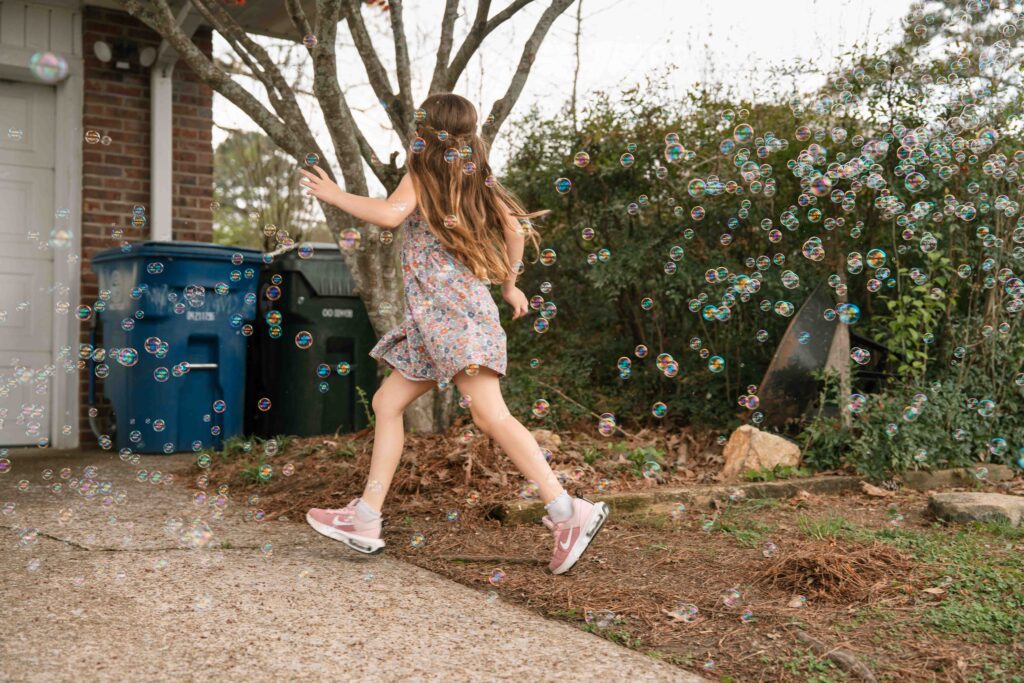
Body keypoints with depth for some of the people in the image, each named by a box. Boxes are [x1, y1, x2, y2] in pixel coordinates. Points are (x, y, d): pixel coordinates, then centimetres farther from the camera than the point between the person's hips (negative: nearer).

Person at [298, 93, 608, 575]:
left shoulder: (423, 173, -2)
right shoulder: (474, 177, 16)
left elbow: (390, 213, -19)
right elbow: (514, 228, 12)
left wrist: (333, 194, -5)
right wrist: (509, 283, 24)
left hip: (450, 310, -9)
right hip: (435, 319, 9)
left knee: (489, 414, -15)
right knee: (387, 403, 13)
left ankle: (568, 512, -17)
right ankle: (366, 519, 16)